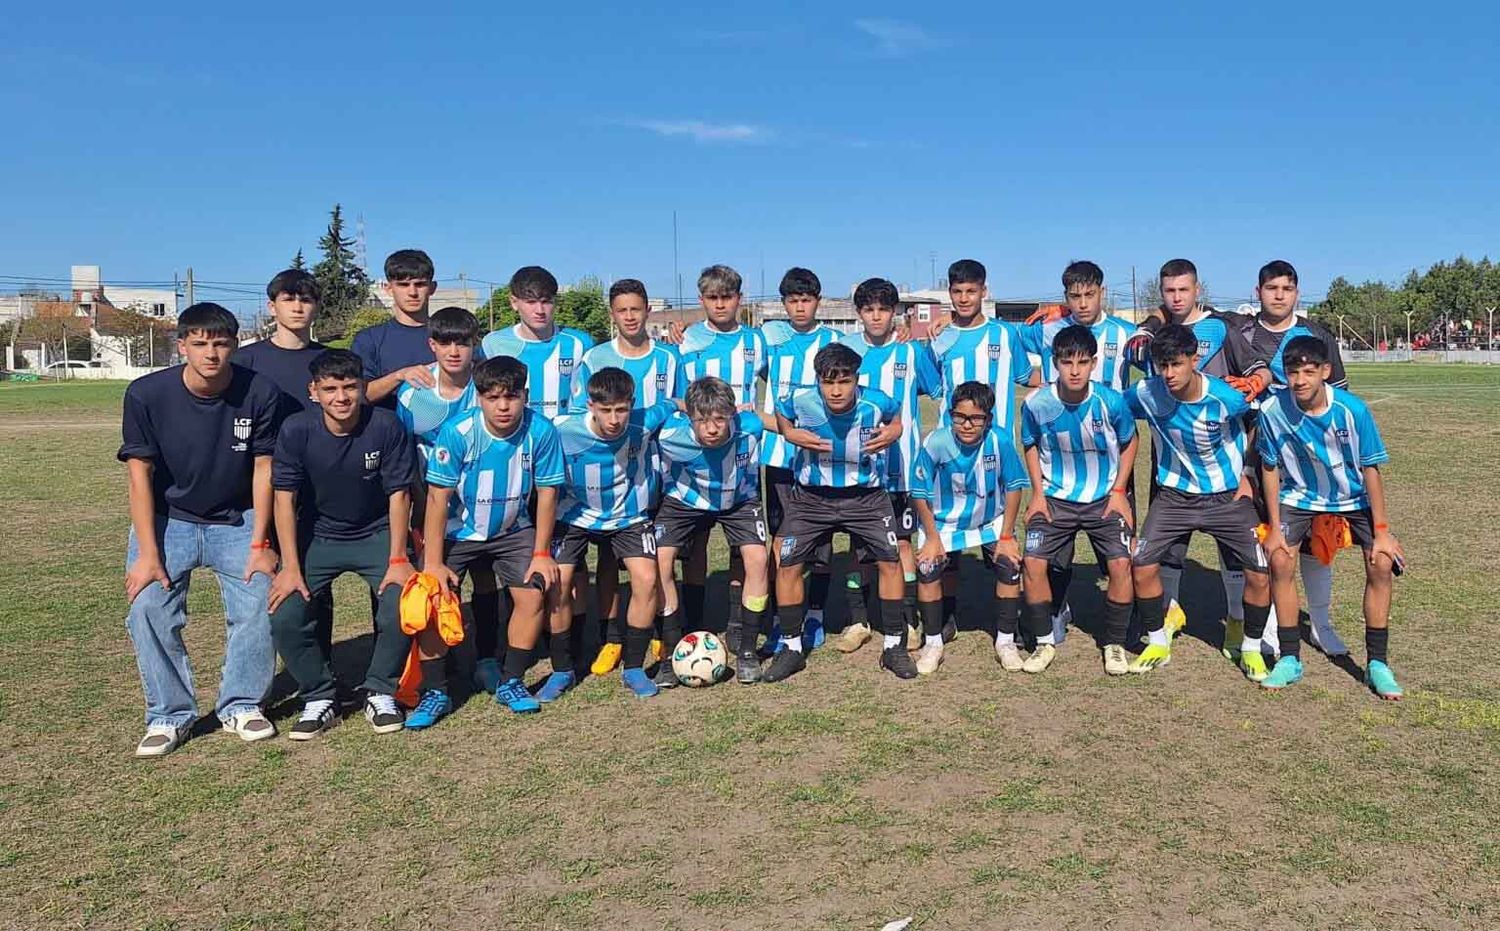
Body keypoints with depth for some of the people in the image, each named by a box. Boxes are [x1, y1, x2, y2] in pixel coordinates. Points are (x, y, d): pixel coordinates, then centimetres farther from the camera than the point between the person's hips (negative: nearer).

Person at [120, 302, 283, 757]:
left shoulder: (260, 392, -16)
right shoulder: (147, 394, -17)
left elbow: (263, 469, -8)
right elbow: (140, 474, -12)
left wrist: (260, 544, -9)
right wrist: (147, 553, -16)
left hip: (236, 521, 0)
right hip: (166, 519, 0)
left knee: (259, 606, -12)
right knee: (148, 608, -15)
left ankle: (241, 705, 10)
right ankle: (169, 716, 4)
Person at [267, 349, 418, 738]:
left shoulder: (387, 426, -18)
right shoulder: (296, 430, -16)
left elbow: (399, 494, -12)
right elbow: (285, 498, -11)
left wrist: (398, 560, -14)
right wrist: (291, 567, -15)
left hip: (377, 534, -1)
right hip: (317, 536, 1)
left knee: (402, 608, -22)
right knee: (284, 616, -17)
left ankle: (380, 693, 3)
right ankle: (319, 699, 7)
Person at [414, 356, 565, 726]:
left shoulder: (541, 432, -20)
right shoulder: (457, 432, -24)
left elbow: (546, 494, -10)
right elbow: (438, 497, -19)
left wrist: (541, 554, -9)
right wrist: (434, 562, -19)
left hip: (513, 530, 2)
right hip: (457, 530, -1)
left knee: (534, 594, -13)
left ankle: (511, 682, 8)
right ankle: (435, 692, 3)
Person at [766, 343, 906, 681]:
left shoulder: (876, 403, -18)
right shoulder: (801, 401, -19)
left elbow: (896, 414, 6)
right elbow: (779, 413, 5)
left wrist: (893, 432, -15)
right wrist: (792, 434, -15)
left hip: (865, 496, 0)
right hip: (812, 497, 0)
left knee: (890, 561, -6)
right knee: (787, 563, -6)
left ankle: (894, 646, 12)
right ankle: (791, 648, 11)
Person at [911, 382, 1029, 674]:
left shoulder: (1001, 441, -23)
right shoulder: (935, 443, -26)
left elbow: (1013, 488, -11)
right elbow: (920, 494, -14)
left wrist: (1006, 536, -10)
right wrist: (932, 538, -11)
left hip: (991, 521, 1)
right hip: (943, 522, -1)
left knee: (1010, 565, -14)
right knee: (927, 568, -17)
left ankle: (1005, 641, 7)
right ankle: (932, 643, 3)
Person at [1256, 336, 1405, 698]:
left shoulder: (1352, 410, -26)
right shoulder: (1273, 410, -22)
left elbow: (1371, 469, -17)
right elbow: (1270, 469, -9)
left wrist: (1381, 531, -15)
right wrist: (1274, 528, -9)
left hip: (1353, 498, 0)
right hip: (1299, 496, 1)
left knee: (1381, 565, -14)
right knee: (1280, 562, -15)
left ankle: (1377, 663, 2)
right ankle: (1290, 659, 0)